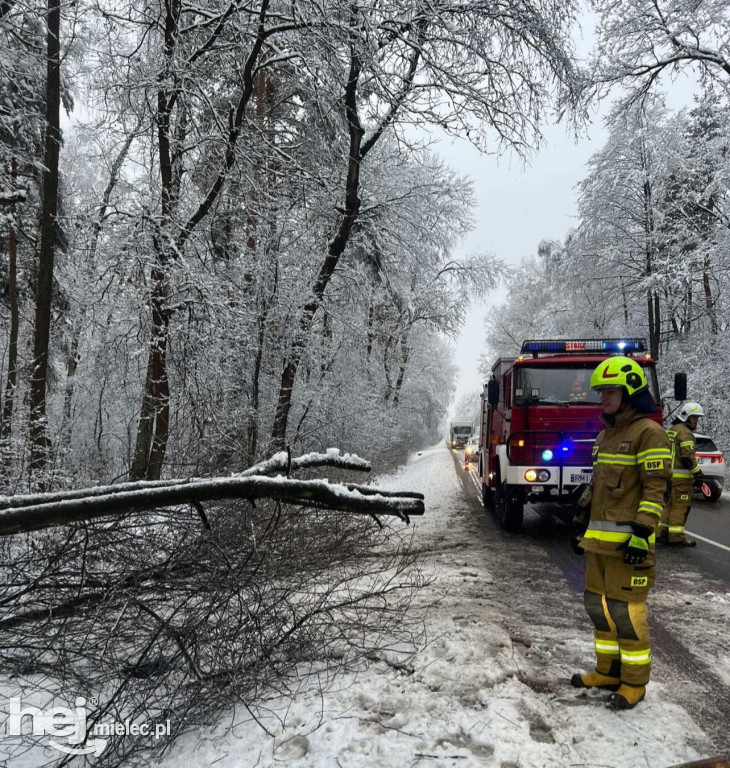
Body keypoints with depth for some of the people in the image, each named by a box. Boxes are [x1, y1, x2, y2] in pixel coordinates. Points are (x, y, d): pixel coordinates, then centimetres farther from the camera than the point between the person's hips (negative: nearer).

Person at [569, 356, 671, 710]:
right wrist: (580, 523, 21)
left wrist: (642, 534, -21)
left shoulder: (648, 433, -10)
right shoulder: (606, 435, 16)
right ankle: (608, 670, 27)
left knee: (626, 611, -1)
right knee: (599, 605, 14)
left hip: (628, 540, -8)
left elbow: (655, 489, -15)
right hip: (600, 539, 8)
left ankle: (634, 682, 14)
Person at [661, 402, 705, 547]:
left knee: (668, 504, 15)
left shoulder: (670, 431, 18)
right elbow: (688, 457, -19)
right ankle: (676, 538, 0)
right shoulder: (685, 433, -12)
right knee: (680, 506, -3)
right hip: (681, 477, -9)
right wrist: (698, 473, -12)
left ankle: (661, 532, 17)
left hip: (667, 474, 9)